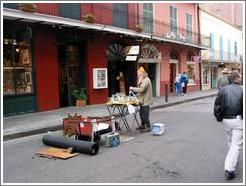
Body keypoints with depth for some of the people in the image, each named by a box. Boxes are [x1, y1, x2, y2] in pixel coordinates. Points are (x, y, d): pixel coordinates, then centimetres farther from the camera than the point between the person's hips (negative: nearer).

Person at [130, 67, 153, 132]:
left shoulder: (146, 80, -18)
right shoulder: (143, 80, 15)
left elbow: (141, 89, -26)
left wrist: (132, 88, -17)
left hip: (145, 100, -10)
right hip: (143, 100, 10)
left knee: (145, 114, -5)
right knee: (141, 113, 16)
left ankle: (148, 127, 3)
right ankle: (143, 126, 27)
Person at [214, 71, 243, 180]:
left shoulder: (223, 90, 0)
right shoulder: (242, 91, -7)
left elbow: (217, 105, -2)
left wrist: (219, 118, 9)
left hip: (225, 120, 4)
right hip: (238, 120, -3)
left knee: (231, 141, 24)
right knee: (236, 144, 1)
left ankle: (234, 161, 40)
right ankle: (229, 169, -6)